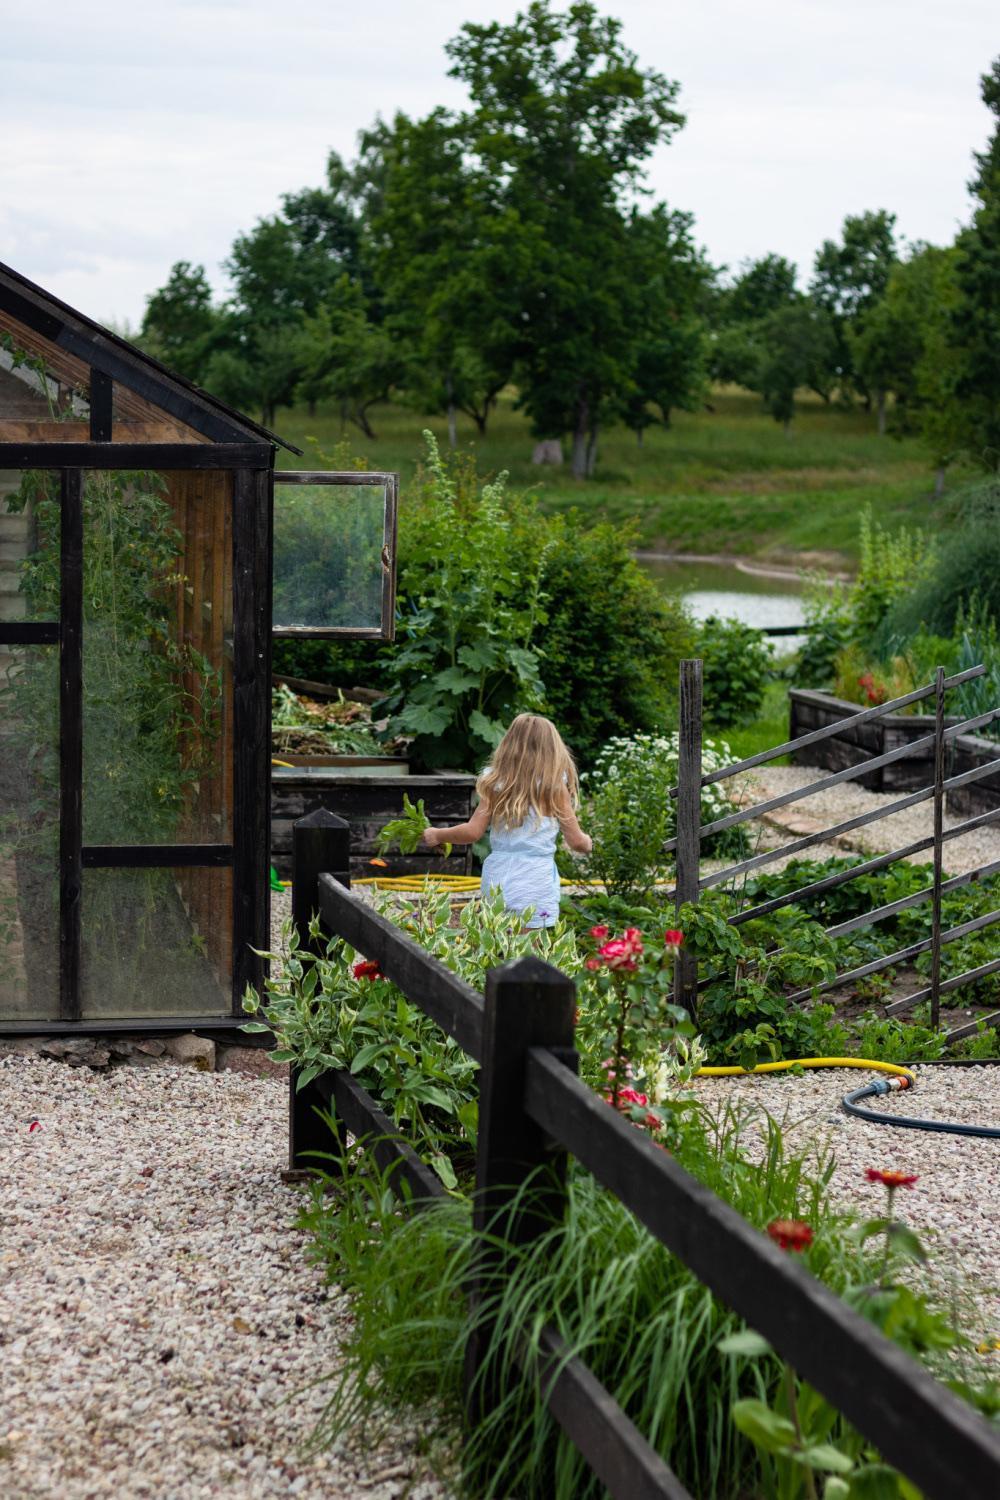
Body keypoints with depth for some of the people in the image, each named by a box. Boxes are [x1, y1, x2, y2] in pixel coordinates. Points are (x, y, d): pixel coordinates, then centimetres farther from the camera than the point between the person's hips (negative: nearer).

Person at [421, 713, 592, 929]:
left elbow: (473, 832, 3)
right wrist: (587, 843, 24)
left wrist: (437, 835, 20)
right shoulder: (555, 788, -3)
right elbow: (577, 841, 1)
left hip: (497, 878, 3)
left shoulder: (497, 784, 3)